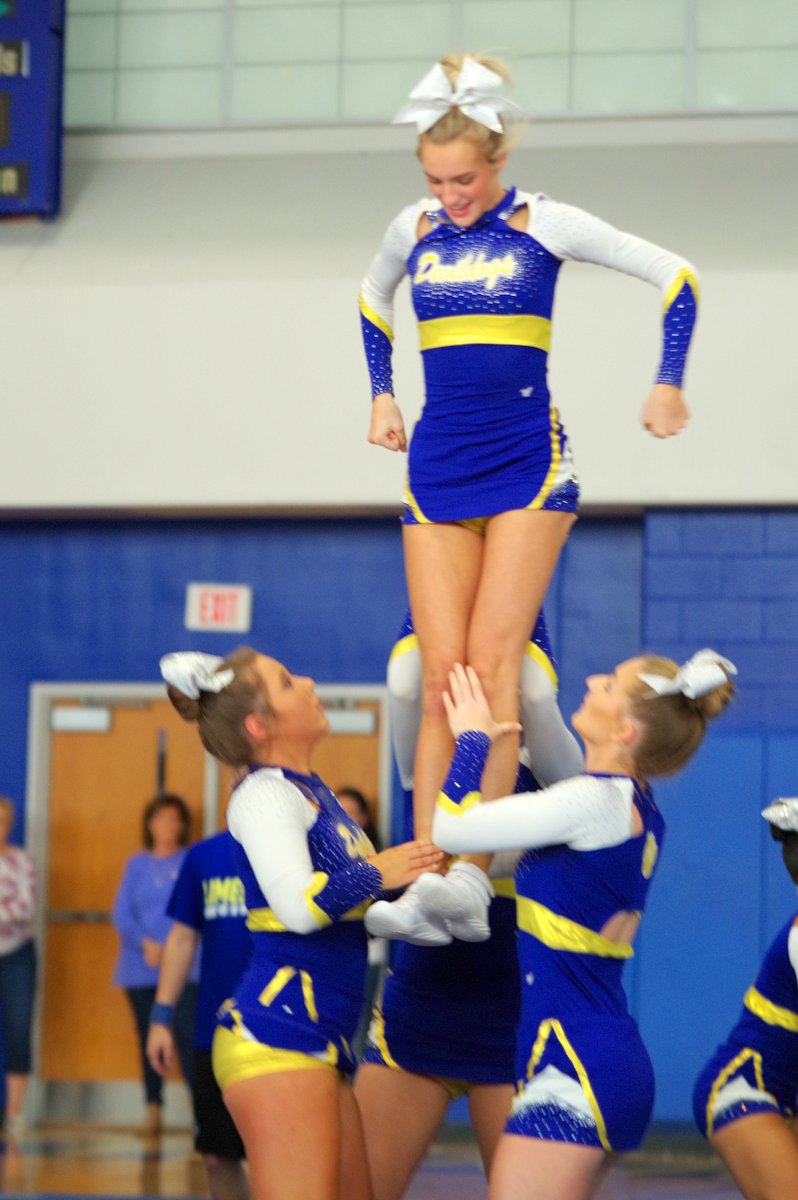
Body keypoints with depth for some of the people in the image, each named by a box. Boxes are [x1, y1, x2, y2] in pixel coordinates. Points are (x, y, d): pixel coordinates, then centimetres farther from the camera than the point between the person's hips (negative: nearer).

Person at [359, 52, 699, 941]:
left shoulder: (545, 225, -5)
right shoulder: (413, 232, 8)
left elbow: (675, 276, 1)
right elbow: (372, 303, 30)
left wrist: (668, 386, -1)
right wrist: (381, 394, 21)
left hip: (527, 459, -4)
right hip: (436, 464, 4)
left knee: (492, 663, -12)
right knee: (441, 673, -2)